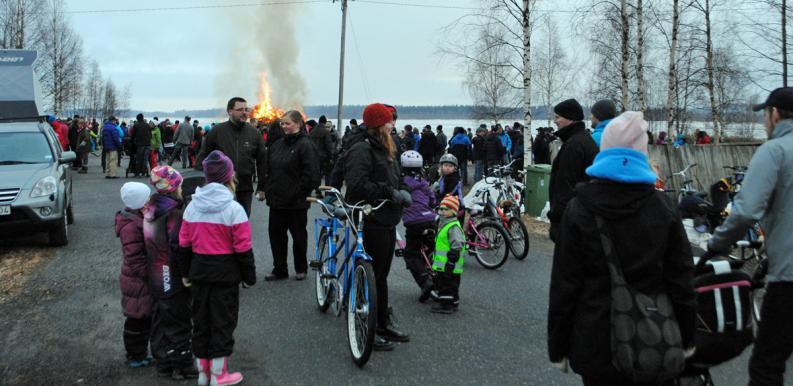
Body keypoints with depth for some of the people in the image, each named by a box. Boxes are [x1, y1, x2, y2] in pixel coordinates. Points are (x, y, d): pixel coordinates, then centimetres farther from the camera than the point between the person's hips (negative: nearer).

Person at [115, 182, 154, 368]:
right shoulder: (131, 226, -23)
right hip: (138, 281, -10)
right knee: (138, 319, 2)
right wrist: (148, 276, -18)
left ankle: (139, 353, 29)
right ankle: (136, 356, 15)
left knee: (143, 318, 18)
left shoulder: (138, 218, 9)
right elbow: (134, 258, -23)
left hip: (141, 280, 10)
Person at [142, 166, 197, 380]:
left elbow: (148, 246, 11)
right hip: (174, 279, -7)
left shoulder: (150, 211, 4)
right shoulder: (175, 215, -21)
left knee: (159, 320, 15)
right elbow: (180, 249, -21)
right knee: (179, 322, 4)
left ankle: (163, 363, 25)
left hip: (155, 279, 7)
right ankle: (181, 366, 14)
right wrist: (187, 274, -12)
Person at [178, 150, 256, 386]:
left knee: (201, 320, 15)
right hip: (225, 273, -5)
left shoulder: (191, 207, 2)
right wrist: (249, 276, -2)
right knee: (223, 322, 5)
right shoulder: (234, 209, -14)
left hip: (199, 270, 5)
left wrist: (186, 272, 17)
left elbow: (184, 244, 7)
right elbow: (243, 248, -13)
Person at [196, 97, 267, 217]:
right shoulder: (216, 131, -1)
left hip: (245, 189, 2)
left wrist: (261, 187, 6)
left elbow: (261, 161, 8)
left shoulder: (254, 133, 5)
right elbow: (203, 157, 3)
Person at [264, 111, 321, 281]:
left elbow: (310, 173, -17)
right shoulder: (277, 145, 10)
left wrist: (298, 192, -15)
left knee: (298, 235, 9)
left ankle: (301, 269, 25)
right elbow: (269, 170, 18)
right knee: (276, 235, 9)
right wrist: (269, 190, 8)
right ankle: (279, 270, 21)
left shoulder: (305, 145, -11)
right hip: (277, 200, 6)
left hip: (296, 202, -6)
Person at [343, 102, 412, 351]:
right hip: (371, 222, -10)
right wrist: (389, 192, -21)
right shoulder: (362, 150, -15)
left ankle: (384, 323, 28)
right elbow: (357, 185, -27)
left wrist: (402, 193, 7)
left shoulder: (386, 150, 17)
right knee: (372, 276, -3)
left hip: (387, 222, 10)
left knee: (382, 274, 17)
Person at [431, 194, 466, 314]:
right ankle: (443, 301, 27)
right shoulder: (443, 224, 17)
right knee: (441, 283, 18)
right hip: (441, 264, 10)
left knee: (448, 285, -4)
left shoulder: (454, 227, -18)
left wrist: (451, 261, -24)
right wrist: (434, 257, 30)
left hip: (449, 266, -10)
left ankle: (447, 305, 2)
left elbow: (457, 246, -23)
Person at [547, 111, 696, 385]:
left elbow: (563, 285, -7)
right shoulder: (664, 209, -2)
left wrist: (557, 347, 1)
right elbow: (682, 280, 0)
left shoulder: (578, 210, -8)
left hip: (595, 342, -1)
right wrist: (686, 339, 12)